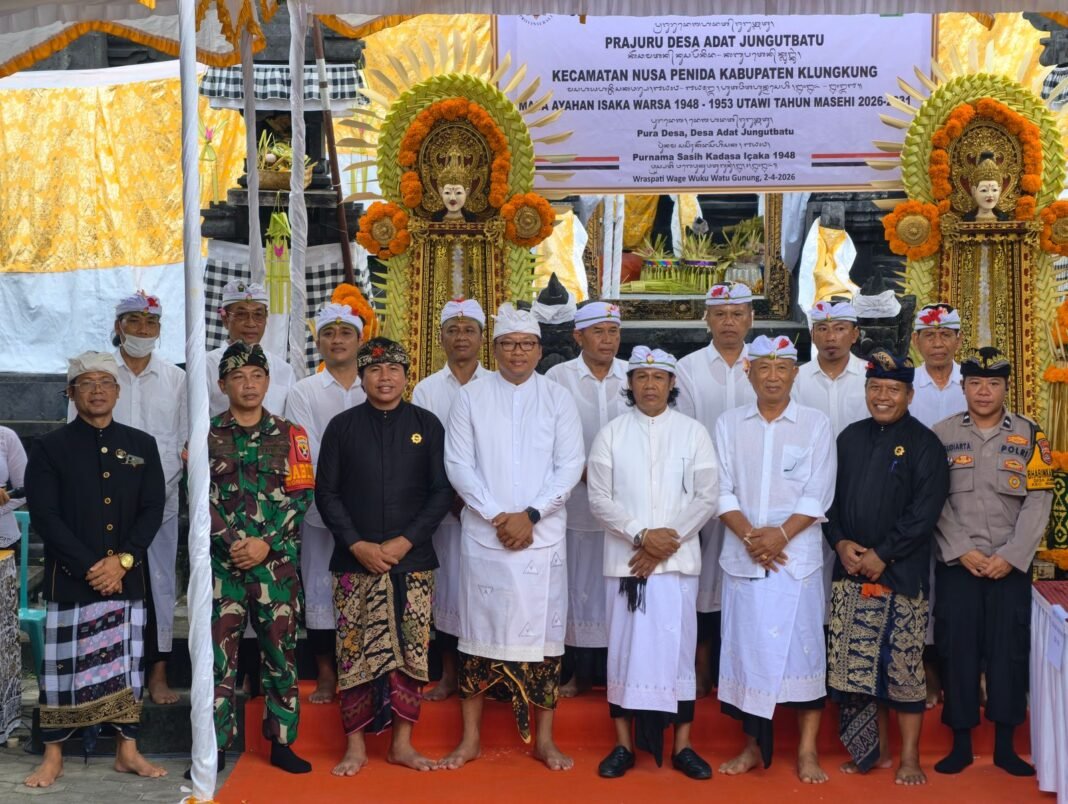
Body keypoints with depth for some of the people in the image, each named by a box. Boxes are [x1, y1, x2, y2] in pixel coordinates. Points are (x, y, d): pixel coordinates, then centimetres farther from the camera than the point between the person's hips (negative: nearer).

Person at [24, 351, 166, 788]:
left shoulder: (142, 445, 9)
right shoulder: (49, 448, 1)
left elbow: (153, 509, 3)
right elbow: (44, 516, -7)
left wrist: (122, 560, -10)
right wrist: (90, 567, -14)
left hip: (127, 578, 2)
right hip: (70, 578, -2)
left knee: (126, 662, 7)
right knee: (63, 665, 1)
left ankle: (127, 751, 18)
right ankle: (53, 756, 12)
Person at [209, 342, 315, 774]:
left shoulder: (290, 435, 7)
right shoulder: (206, 436, 6)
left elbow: (301, 496, -1)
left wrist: (265, 543, -12)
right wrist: (233, 544, -13)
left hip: (277, 562, 0)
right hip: (222, 560, 0)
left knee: (280, 651, 5)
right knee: (219, 653, 1)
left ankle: (282, 742, 14)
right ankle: (215, 747, 10)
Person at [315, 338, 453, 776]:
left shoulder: (427, 425, 5)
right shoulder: (342, 426, 6)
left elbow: (441, 491, 2)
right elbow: (326, 493, 3)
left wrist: (405, 541, -9)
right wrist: (357, 545, -9)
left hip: (413, 561, 0)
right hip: (355, 562, 0)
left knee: (412, 651, 3)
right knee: (355, 652, 1)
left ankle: (402, 743, 15)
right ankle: (355, 745, 12)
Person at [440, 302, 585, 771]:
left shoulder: (558, 399, 6)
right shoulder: (470, 397, 4)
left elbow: (570, 465, -1)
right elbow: (458, 464, -1)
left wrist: (530, 515, -11)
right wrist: (496, 516, -10)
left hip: (542, 536, 0)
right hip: (483, 535, 0)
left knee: (541, 632, 3)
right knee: (479, 632, 5)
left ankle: (544, 740, 14)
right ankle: (470, 739, 15)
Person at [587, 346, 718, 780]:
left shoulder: (694, 432, 4)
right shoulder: (610, 434, 4)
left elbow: (707, 497, -1)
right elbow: (599, 498, -2)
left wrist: (667, 542, -10)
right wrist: (641, 536, -14)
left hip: (678, 559, 0)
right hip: (624, 559, 0)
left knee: (678, 648, 3)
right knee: (625, 647, 4)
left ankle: (682, 746, 12)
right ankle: (623, 744, 14)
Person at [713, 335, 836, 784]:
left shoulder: (816, 425, 3)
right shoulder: (729, 424, 8)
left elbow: (817, 495, -3)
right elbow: (722, 490, 2)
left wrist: (780, 535, -15)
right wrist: (750, 537, -11)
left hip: (797, 555, -2)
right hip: (742, 556, 2)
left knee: (801, 648, -3)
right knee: (746, 648, 4)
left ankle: (807, 752, 6)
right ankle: (753, 746, 17)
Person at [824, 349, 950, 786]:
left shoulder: (924, 444, -3)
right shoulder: (850, 438, 12)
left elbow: (925, 511, -10)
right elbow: (831, 496, 12)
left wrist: (882, 555, -14)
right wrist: (840, 543, -4)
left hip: (901, 574, -4)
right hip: (850, 573, 5)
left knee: (902, 665, 0)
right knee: (856, 664, 6)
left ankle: (909, 758, 11)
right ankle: (875, 749, 21)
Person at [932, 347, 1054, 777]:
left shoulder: (1029, 435, 2)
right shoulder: (941, 434, 2)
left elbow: (1039, 500, -3)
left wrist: (1010, 556, -10)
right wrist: (962, 551, -11)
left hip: (1011, 564, 0)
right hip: (956, 563, 0)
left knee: (1010, 650, 3)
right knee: (957, 650, 2)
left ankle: (1005, 745, 15)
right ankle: (961, 744, 13)